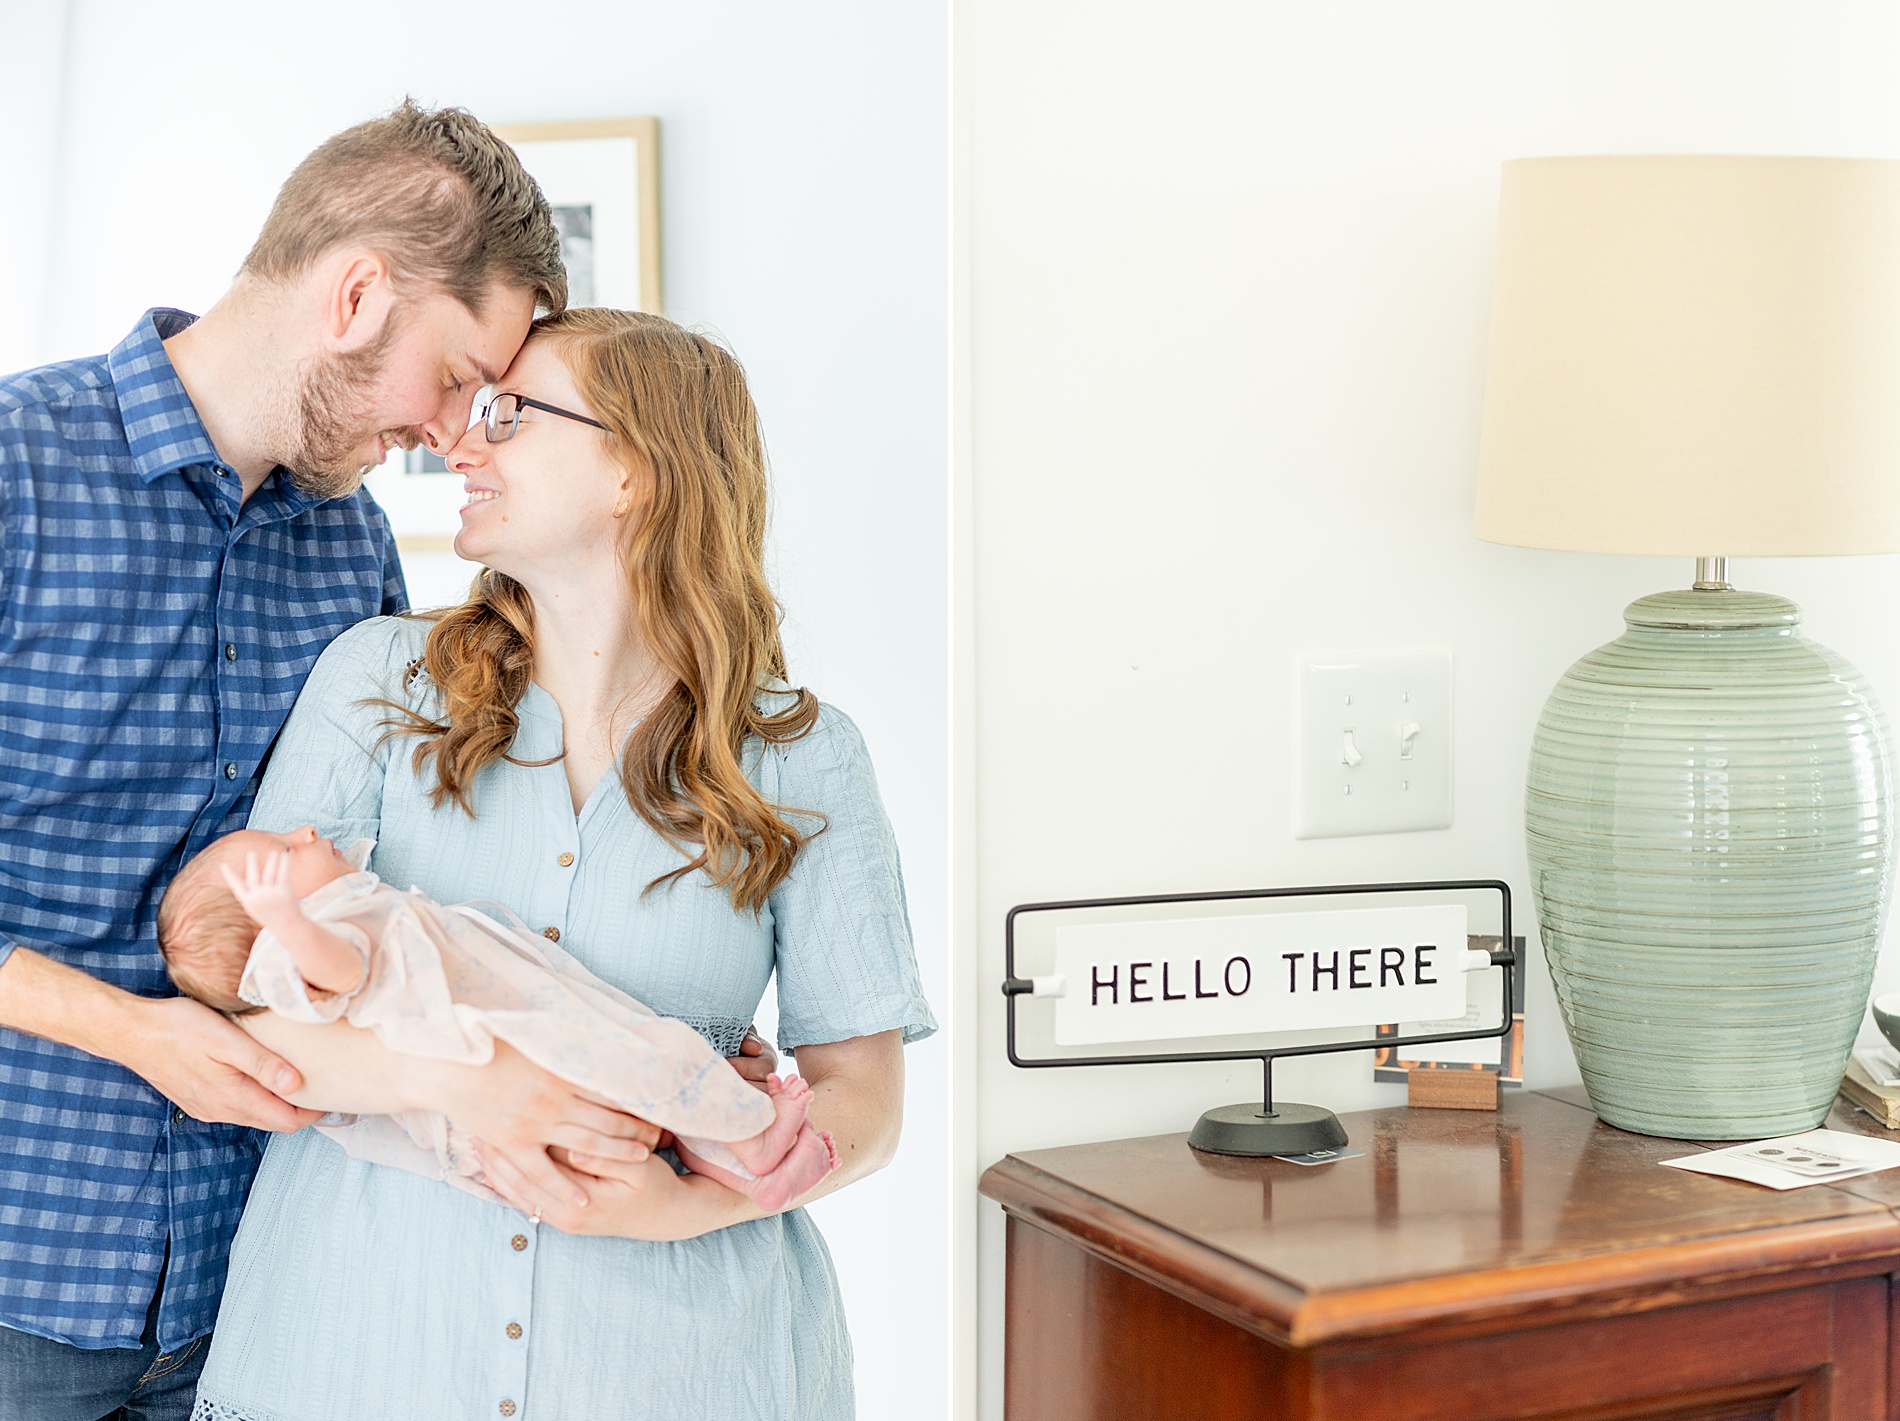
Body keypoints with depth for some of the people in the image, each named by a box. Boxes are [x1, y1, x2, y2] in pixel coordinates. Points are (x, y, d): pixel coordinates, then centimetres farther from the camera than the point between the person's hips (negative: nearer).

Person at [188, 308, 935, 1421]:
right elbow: (243, 1009, -6)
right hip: (364, 1323, 1)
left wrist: (692, 1204, -19)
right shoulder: (387, 678, 1)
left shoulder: (803, 760, -1)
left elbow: (864, 1093, -1)